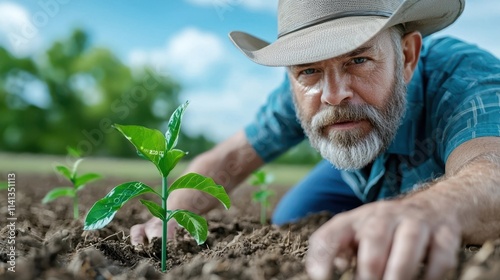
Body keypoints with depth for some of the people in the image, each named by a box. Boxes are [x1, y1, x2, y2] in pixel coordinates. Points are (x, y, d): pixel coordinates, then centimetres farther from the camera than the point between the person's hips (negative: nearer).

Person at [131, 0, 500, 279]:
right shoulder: (300, 92, -30)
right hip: (358, 180, 1)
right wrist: (172, 217, -41)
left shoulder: (468, 77, -44)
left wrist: (427, 210, -86)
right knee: (287, 224, -3)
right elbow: (227, 160, -24)